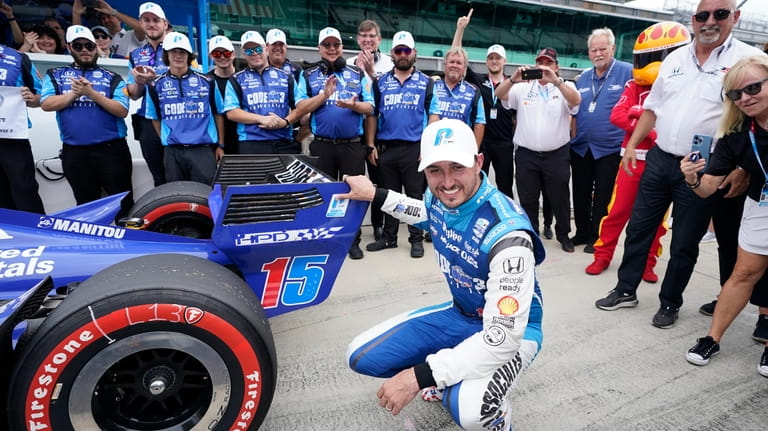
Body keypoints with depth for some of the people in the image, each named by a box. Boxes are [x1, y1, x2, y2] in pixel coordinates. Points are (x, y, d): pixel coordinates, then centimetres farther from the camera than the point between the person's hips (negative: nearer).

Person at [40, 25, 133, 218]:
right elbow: (46, 104, 0)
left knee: (123, 203, -1)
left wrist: (91, 93, -13)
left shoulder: (112, 77, 7)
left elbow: (122, 111, -6)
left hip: (112, 149, -2)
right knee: (86, 205, 12)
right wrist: (74, 94, -10)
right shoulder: (55, 75, 14)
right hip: (74, 152, 2)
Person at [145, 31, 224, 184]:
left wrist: (220, 145, 5)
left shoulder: (207, 82, 4)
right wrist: (167, 140, 7)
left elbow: (218, 114, 8)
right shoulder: (156, 85, 6)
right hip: (173, 152, 2)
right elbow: (155, 118, 15)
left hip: (203, 149, -1)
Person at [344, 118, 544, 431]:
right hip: (460, 314, 7)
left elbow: (502, 338, -33)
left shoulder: (506, 232, -34)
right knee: (361, 357, -1)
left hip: (512, 330, -6)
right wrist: (374, 194, 14)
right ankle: (449, 379, 20)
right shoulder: (437, 197, -12)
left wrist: (418, 376, -33)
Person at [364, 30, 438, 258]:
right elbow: (372, 115, 9)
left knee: (415, 195, 3)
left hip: (414, 149, -2)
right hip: (385, 148, 2)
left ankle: (417, 239, 14)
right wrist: (371, 146, 1)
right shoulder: (381, 82, 10)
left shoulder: (426, 83, 6)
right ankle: (389, 236, 22)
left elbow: (433, 116, 2)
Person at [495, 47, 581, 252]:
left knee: (559, 198, 9)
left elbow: (576, 100, -18)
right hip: (526, 154, 1)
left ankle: (563, 235, 26)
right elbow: (499, 94, -8)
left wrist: (556, 81, -32)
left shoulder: (565, 87, 3)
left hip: (557, 155, 0)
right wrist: (513, 79, -28)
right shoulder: (522, 87, 5)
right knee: (528, 199, 9)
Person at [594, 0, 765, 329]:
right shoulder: (674, 60, 9)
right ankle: (626, 291, 24)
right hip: (659, 160, 4)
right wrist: (632, 145, 9)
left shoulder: (749, 60, -5)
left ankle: (670, 303, 25)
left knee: (684, 244, 7)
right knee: (638, 229, 10)